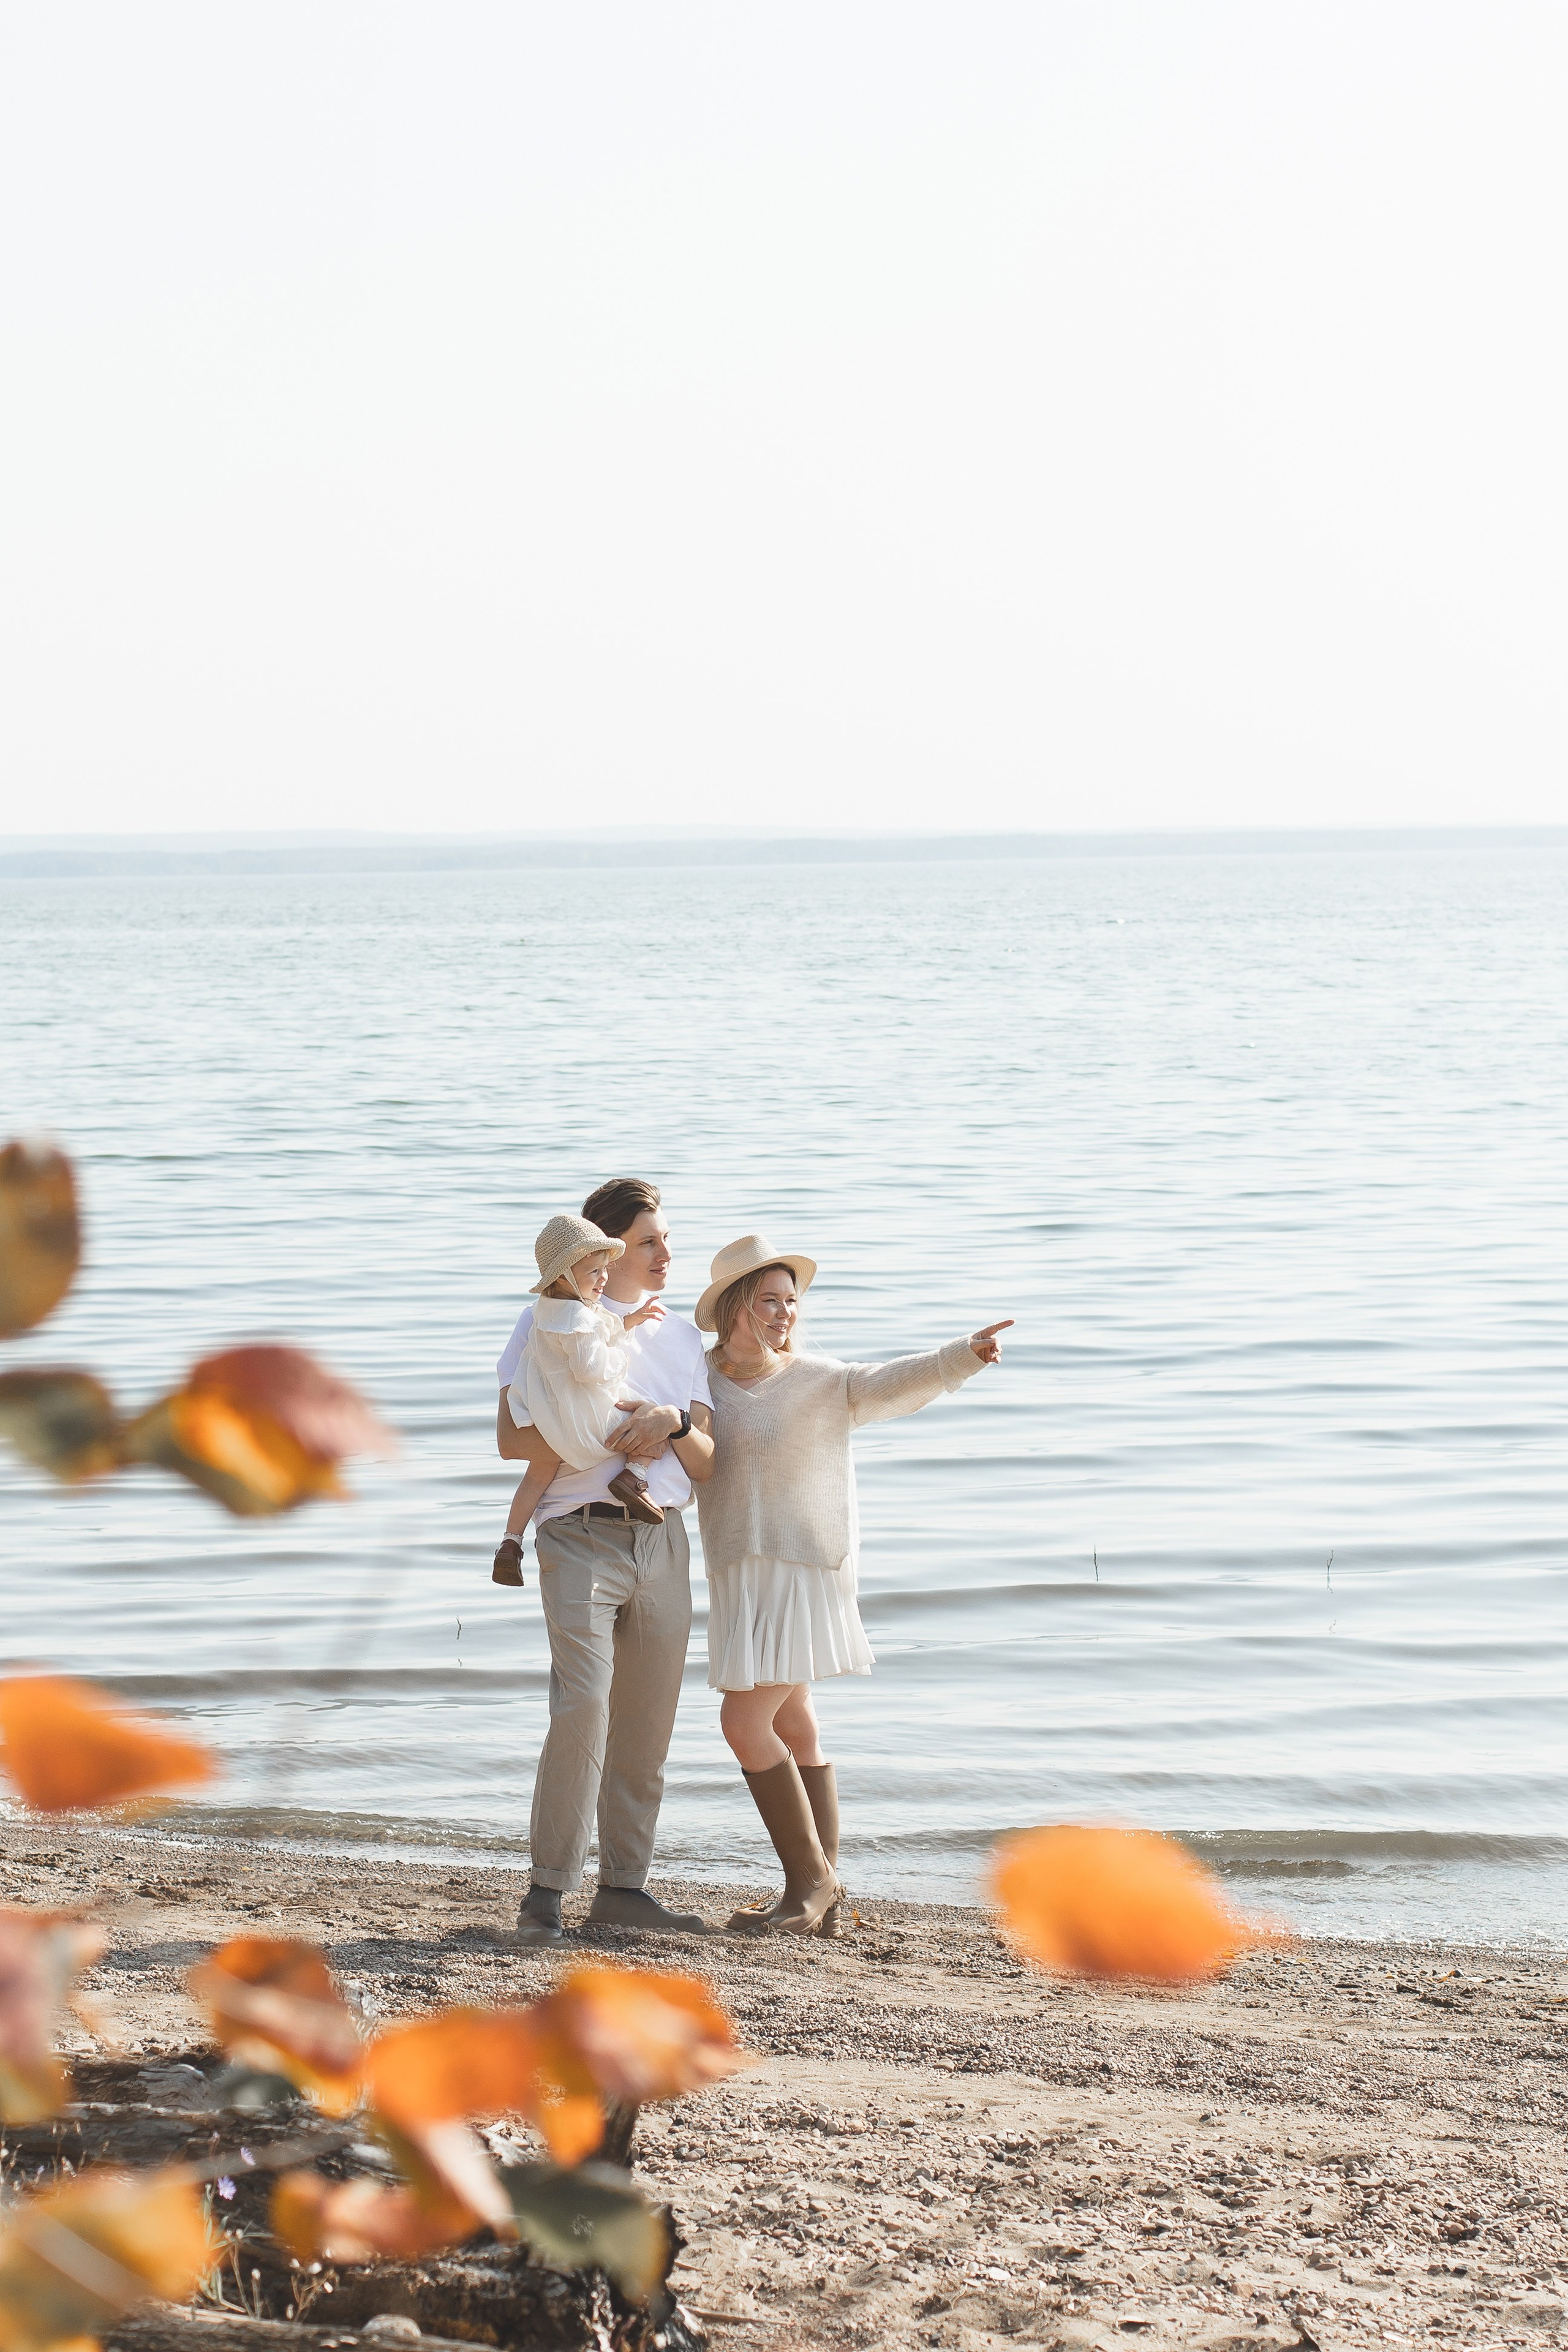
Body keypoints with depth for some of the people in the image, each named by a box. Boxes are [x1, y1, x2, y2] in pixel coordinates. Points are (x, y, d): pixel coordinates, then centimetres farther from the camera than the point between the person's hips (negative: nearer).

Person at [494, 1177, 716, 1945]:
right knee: (582, 1708, -18)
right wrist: (607, 1436, -12)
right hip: (582, 1537, -5)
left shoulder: (681, 1336, 18)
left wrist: (673, 1422, -8)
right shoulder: (550, 1321, 4)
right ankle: (546, 1890, -14)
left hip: (663, 1540, 5)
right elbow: (512, 1438, -4)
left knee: (647, 1725, 6)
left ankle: (624, 1886, 14)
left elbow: (706, 1465, 13)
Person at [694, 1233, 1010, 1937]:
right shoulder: (701, 1377, 7)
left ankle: (810, 1879, -2)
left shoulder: (822, 1383, -7)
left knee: (744, 1722, -12)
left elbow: (896, 1383, -20)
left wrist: (964, 1356, -38)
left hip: (803, 1569, -6)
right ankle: (824, 1896, 15)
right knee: (790, 1726, 10)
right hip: (742, 1574, 6)